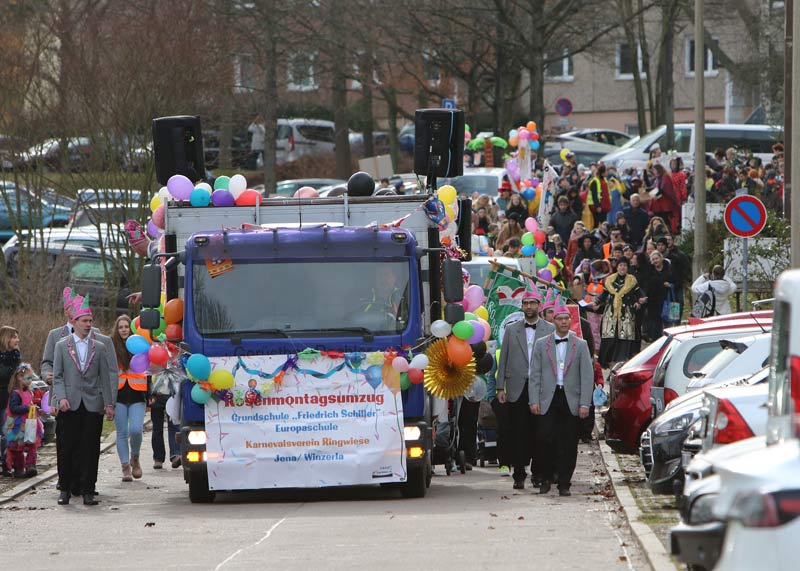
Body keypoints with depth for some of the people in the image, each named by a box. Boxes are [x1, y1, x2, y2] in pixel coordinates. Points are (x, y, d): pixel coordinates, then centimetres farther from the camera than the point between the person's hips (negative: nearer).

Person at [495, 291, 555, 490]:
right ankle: (519, 475, 1)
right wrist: (500, 387, 4)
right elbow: (503, 360, 11)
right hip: (517, 389, 1)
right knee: (519, 434, -1)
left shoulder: (550, 330, 7)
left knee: (539, 433, 1)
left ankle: (539, 473, 10)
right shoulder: (511, 330, 12)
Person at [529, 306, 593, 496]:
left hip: (571, 400, 0)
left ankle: (564, 484, 5)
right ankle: (546, 478, 8)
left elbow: (587, 376, 3)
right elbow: (535, 375, 7)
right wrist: (534, 401, -3)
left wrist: (585, 404, -5)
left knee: (569, 445, -1)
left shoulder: (581, 345, 8)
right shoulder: (541, 344, 10)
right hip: (548, 399, 0)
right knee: (545, 439, -8)